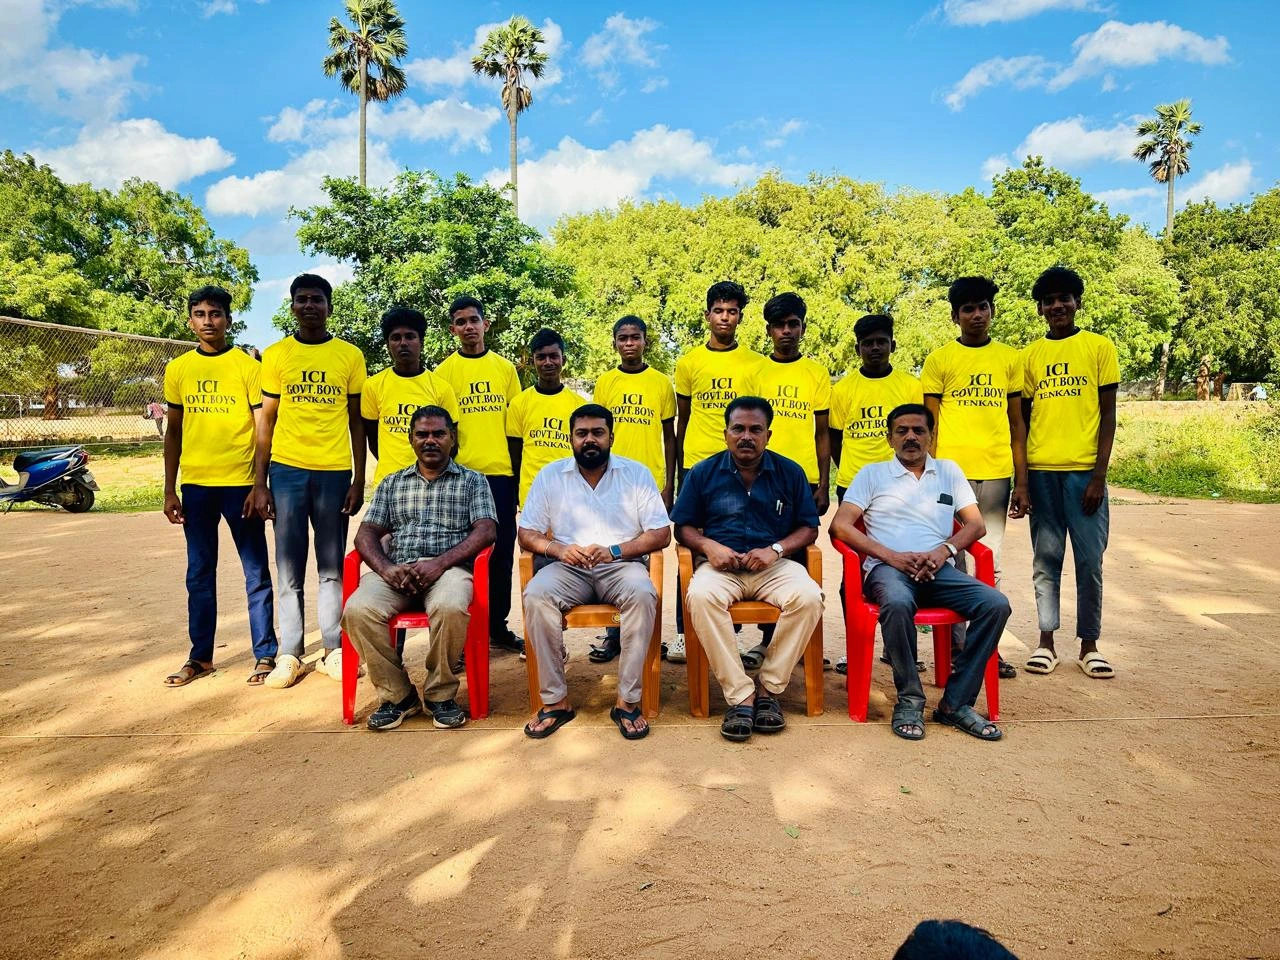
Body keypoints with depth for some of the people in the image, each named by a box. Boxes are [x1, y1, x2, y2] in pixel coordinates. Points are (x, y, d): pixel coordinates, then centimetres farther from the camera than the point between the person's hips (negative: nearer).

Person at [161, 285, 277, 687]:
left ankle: (265, 654, 11)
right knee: (199, 574, 11)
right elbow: (173, 431, 12)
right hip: (195, 484, 4)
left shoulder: (248, 367, -2)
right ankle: (200, 656, 22)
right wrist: (169, 490, 8)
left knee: (256, 573, 2)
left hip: (240, 482, -4)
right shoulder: (178, 369, 9)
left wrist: (259, 485, -9)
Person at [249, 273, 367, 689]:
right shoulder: (275, 355, 6)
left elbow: (356, 421, 8)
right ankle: (289, 654, 13)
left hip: (334, 471, 0)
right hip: (287, 470, 0)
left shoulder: (350, 355, 5)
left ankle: (334, 648, 17)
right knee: (290, 569, 5)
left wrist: (359, 480, 2)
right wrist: (259, 482, 2)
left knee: (333, 567, 7)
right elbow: (266, 421, 7)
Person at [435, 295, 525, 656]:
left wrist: (519, 471, 7)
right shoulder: (444, 372, 3)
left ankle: (498, 627, 20)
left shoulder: (505, 368, 9)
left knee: (501, 554, 7)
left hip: (501, 473, 2)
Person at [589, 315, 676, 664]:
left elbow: (669, 436, 6)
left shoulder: (662, 383, 3)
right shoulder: (604, 383, 6)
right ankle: (614, 633, 12)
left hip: (650, 484, -1)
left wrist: (669, 484, 1)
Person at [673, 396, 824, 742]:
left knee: (808, 597, -32)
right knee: (700, 596, -35)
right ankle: (740, 697, -28)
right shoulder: (703, 473, 9)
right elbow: (683, 526, 10)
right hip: (722, 565, 0)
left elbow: (809, 528, 9)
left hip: (775, 565, 1)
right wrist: (708, 546, -12)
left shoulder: (790, 473, 10)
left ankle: (769, 687, -15)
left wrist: (775, 550, -10)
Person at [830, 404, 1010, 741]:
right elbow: (840, 525, 2)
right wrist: (891, 556, -11)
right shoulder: (872, 474, 14)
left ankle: (956, 703, -16)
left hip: (937, 569, 3)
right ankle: (909, 700, -20)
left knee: (996, 604, -24)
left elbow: (976, 524, 14)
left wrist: (944, 550, -8)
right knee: (898, 603, -38)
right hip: (888, 568, -3)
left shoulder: (949, 471, 23)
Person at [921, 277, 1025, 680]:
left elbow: (1016, 424, 11)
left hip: (996, 475, 3)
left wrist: (1021, 481, 6)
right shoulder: (939, 360, 3)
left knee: (990, 566, 7)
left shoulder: (1010, 358, 11)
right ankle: (955, 646, 12)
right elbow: (928, 425, 2)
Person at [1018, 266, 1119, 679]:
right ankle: (1046, 642, 14)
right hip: (1041, 470, 2)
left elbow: (1108, 416, 1)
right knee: (1045, 558, 6)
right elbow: (1023, 417, 10)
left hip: (1084, 470, -2)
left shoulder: (1099, 348, 4)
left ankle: (1089, 645, 13)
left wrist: (1099, 475, -7)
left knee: (1089, 559, 1)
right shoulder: (1030, 355, 9)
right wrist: (1021, 478, 5)